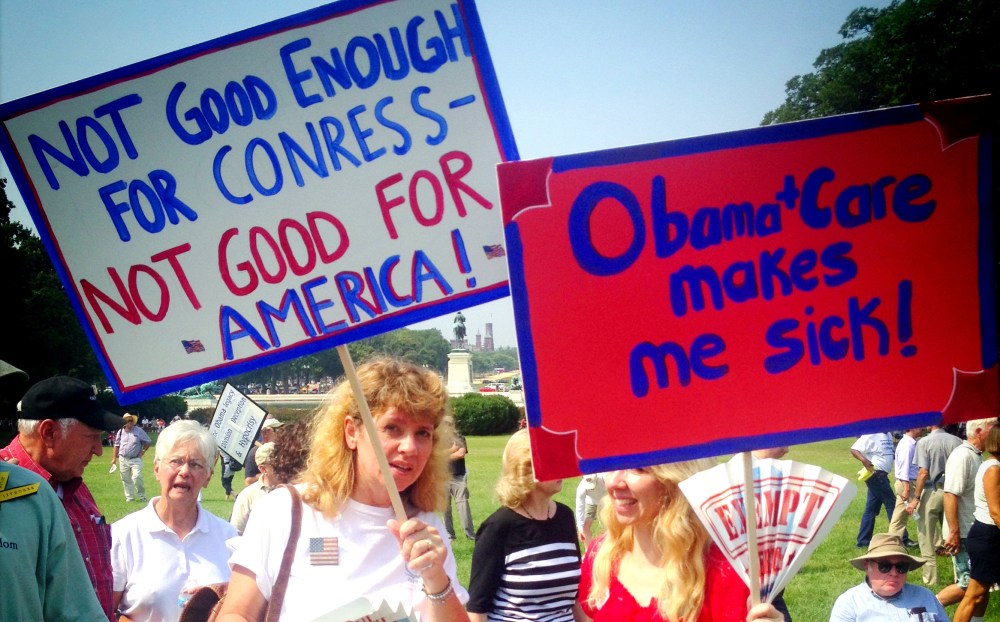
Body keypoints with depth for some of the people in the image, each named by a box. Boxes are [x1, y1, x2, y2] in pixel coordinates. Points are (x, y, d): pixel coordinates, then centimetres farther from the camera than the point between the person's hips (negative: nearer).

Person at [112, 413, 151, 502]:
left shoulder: (139, 431, -1)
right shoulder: (120, 432, 6)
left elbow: (148, 442, 5)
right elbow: (117, 445, 15)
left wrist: (142, 452, -3)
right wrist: (114, 457, 12)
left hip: (135, 459, -3)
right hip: (123, 459, 3)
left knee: (137, 477, -16)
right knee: (126, 479, 7)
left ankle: (142, 496, -4)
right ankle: (129, 497, 17)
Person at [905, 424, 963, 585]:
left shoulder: (924, 442, -11)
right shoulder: (957, 441, -1)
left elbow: (924, 473, -15)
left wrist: (916, 498, -10)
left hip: (931, 492, -4)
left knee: (926, 537, 6)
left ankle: (930, 579, 8)